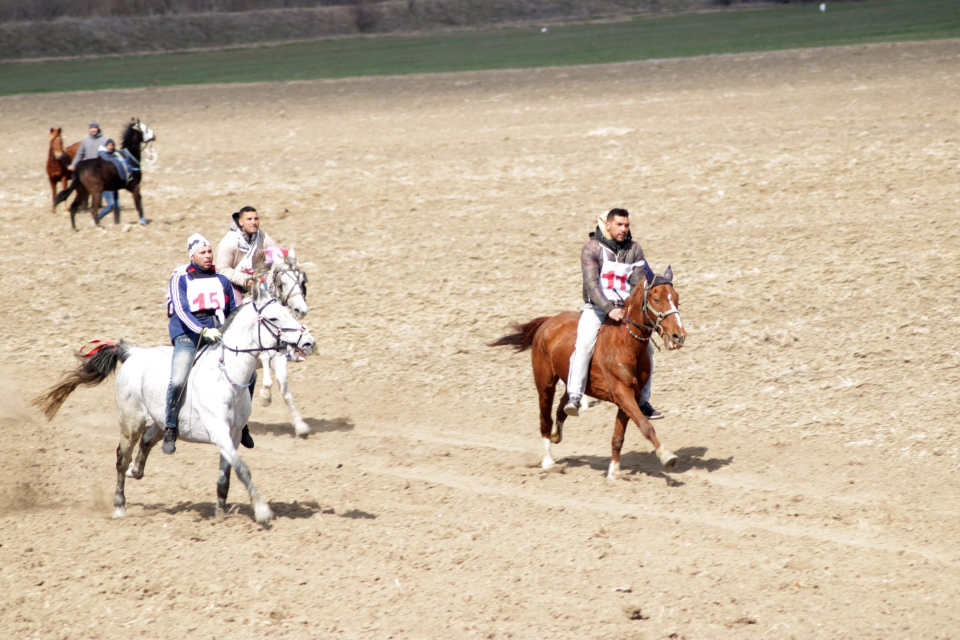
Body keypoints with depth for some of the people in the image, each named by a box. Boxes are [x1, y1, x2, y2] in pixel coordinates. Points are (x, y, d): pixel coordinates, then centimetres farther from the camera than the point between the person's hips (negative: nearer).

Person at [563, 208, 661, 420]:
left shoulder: (634, 250, 5)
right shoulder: (592, 248, -7)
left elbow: (638, 284, 1)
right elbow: (591, 284, -16)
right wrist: (609, 309, -28)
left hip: (624, 309, 4)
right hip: (596, 308, -4)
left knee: (646, 348, -5)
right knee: (585, 343, -28)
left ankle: (643, 401, 9)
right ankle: (574, 398, -32)